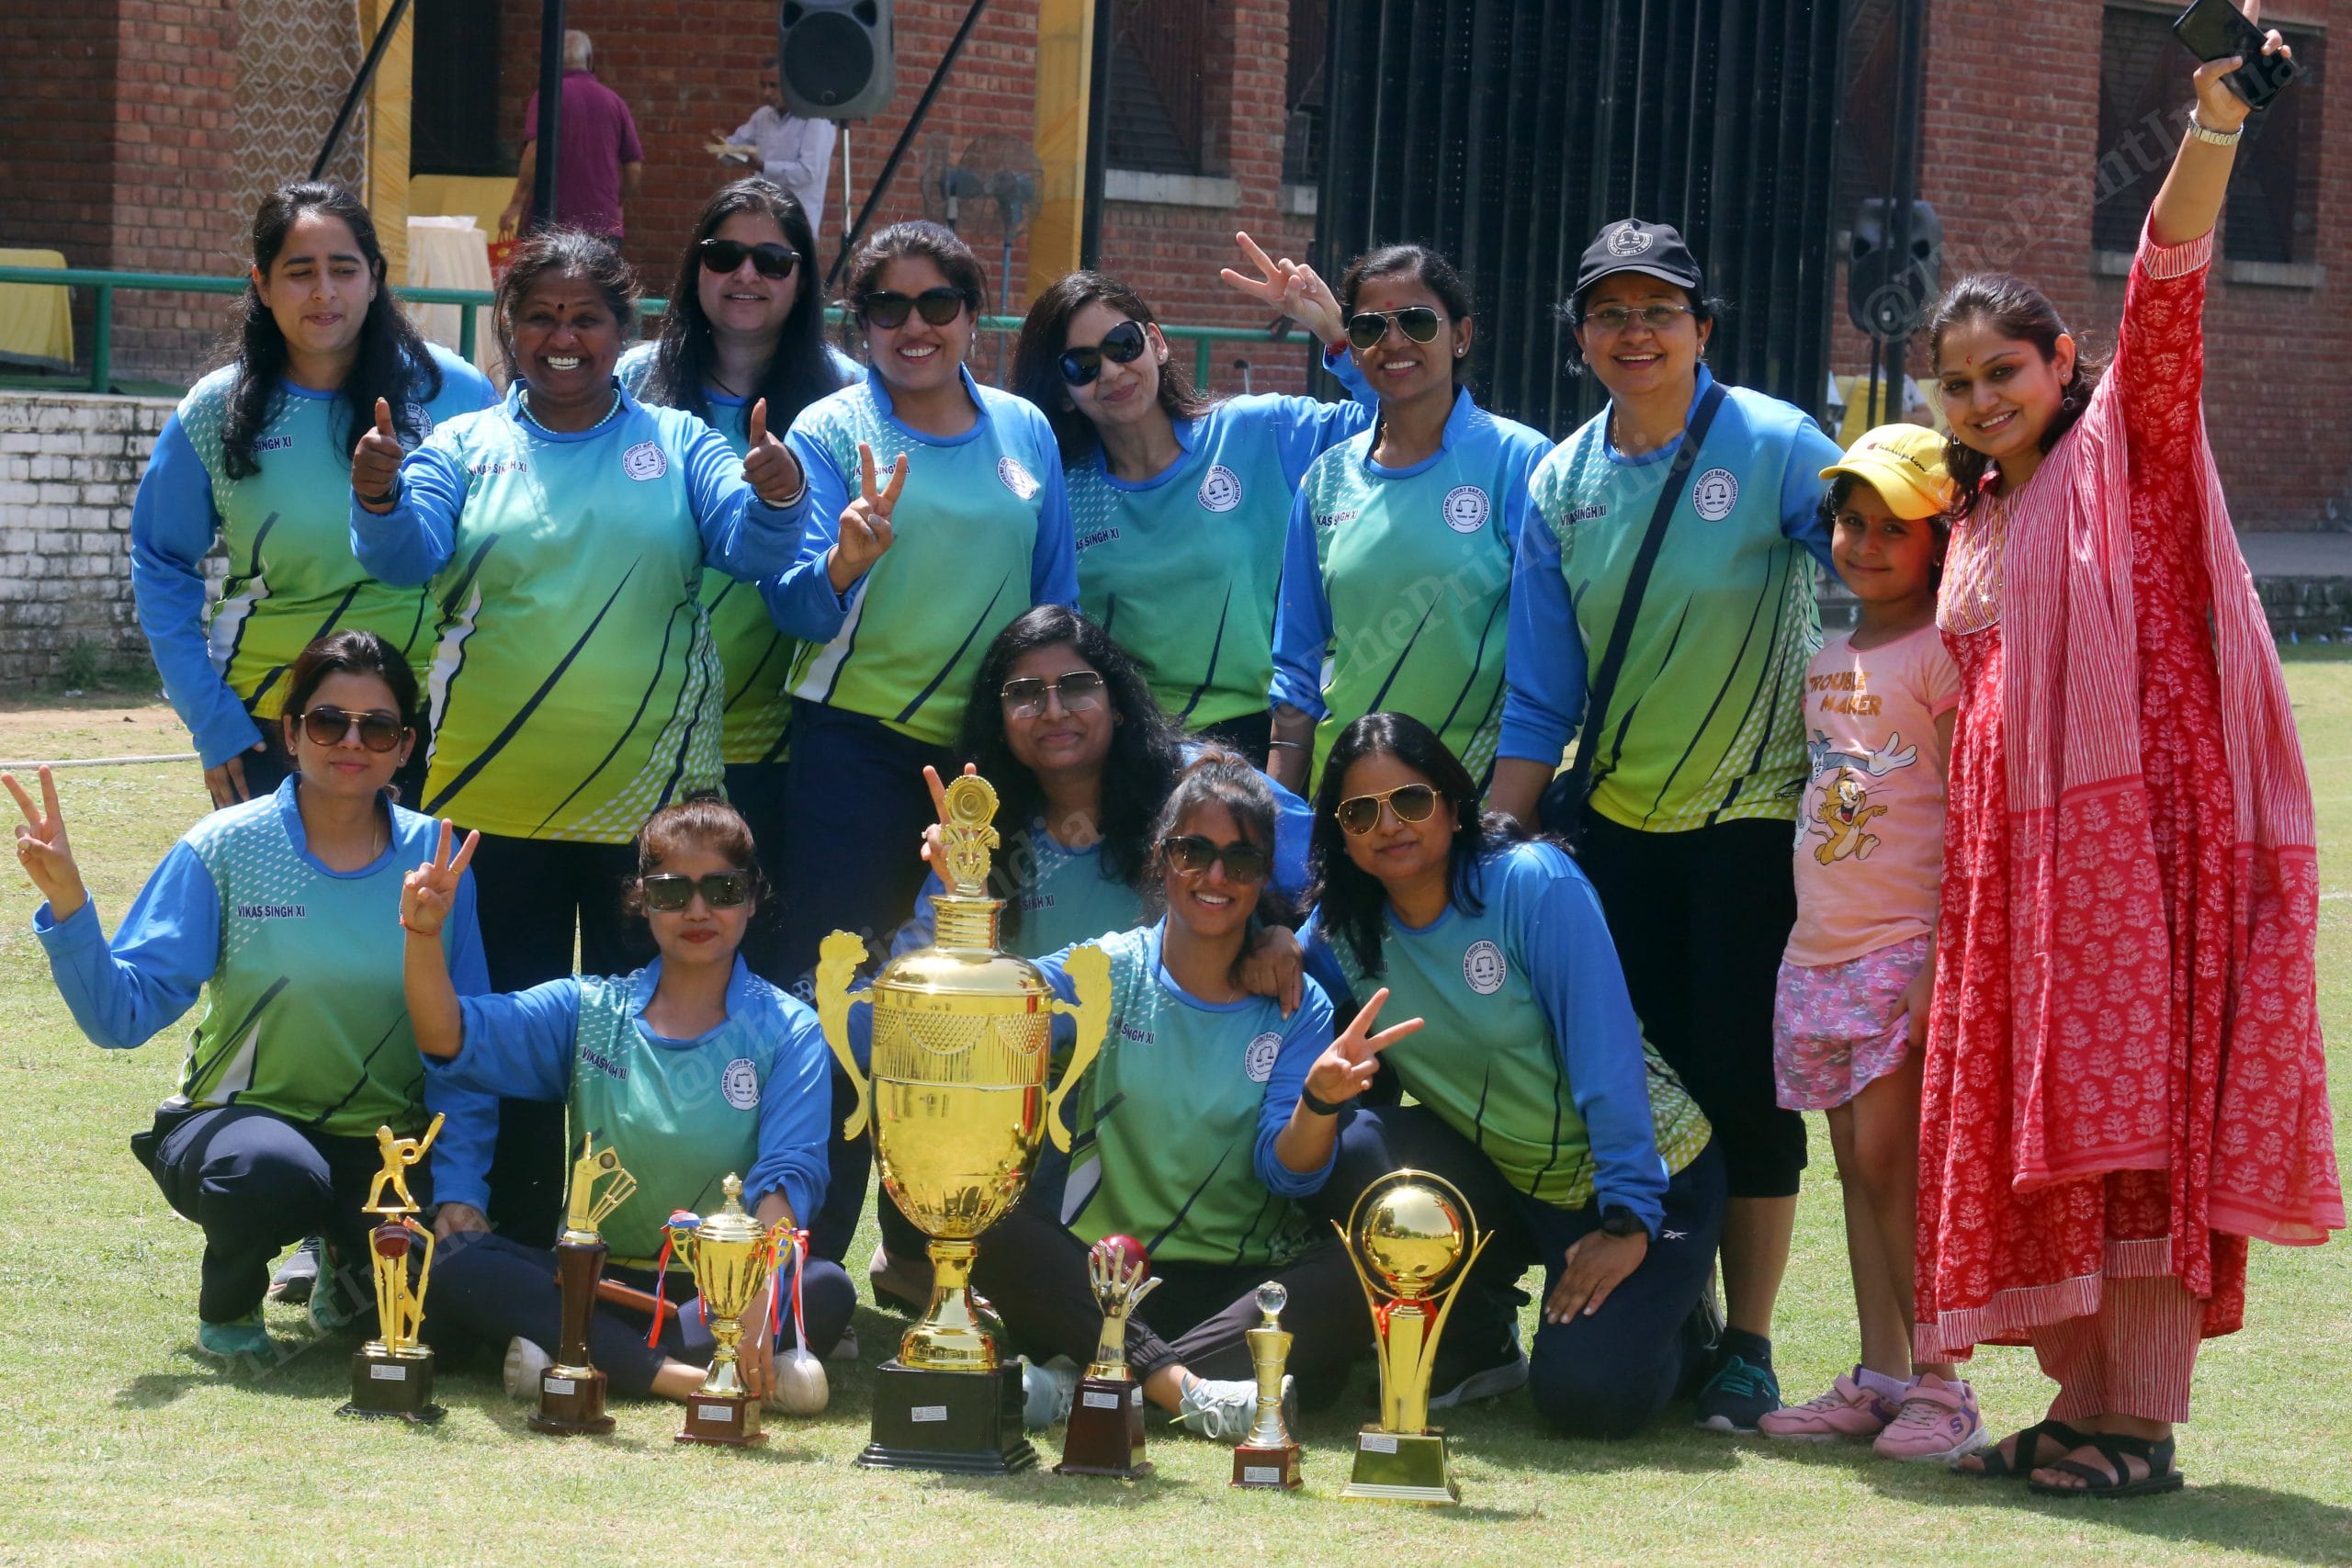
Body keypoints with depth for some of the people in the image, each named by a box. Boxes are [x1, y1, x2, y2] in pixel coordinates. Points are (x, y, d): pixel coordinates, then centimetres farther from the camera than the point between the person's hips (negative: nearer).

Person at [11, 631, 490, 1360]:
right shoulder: (226, 849, -9)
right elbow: (124, 1015, -14)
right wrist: (67, 903, -29)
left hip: (380, 1140, 3)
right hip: (239, 1117, -3)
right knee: (273, 1175, -39)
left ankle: (344, 1256, 15)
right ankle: (227, 1304, -2)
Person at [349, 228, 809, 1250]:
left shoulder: (678, 444, 8)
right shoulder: (463, 448, 8)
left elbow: (749, 547, -5)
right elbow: (407, 555, -7)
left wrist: (775, 502, -29)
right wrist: (380, 502, -30)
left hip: (651, 791, 0)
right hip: (497, 795, 0)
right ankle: (518, 1261, 10)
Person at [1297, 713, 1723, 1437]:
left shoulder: (1533, 882, -20)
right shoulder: (1344, 929, -4)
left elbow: (1605, 1052, -22)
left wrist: (1627, 1219, -25)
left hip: (1644, 1168, -5)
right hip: (1506, 1181, 5)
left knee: (1587, 1396, -24)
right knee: (1350, 1148, -22)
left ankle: (1678, 1326, 15)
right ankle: (1474, 1353, 1)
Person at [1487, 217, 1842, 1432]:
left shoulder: (1773, 448, -8)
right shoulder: (1562, 483, 5)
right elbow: (1540, 695, 8)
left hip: (1755, 819, -4)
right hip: (1615, 821, 4)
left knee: (1742, 1081, -4)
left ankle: (1746, 1349, 5)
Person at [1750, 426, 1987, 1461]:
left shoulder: (1944, 653, -8)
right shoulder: (1832, 659, 16)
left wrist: (1944, 957, -19)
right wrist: (1810, 933, 18)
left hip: (1907, 948, -8)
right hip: (1823, 948, 8)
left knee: (1891, 1157, -11)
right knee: (1859, 1167, 7)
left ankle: (1941, 1388, -7)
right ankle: (1880, 1378, 11)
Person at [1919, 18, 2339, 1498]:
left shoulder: (2124, 446, 1)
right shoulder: (1978, 521, 20)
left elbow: (2166, 291, -15)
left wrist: (2214, 133, -30)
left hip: (2139, 816, -7)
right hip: (2017, 843, 7)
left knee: (2136, 1107, -10)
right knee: (2040, 1114, 5)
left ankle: (2147, 1420, -12)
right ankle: (2090, 1397, 10)